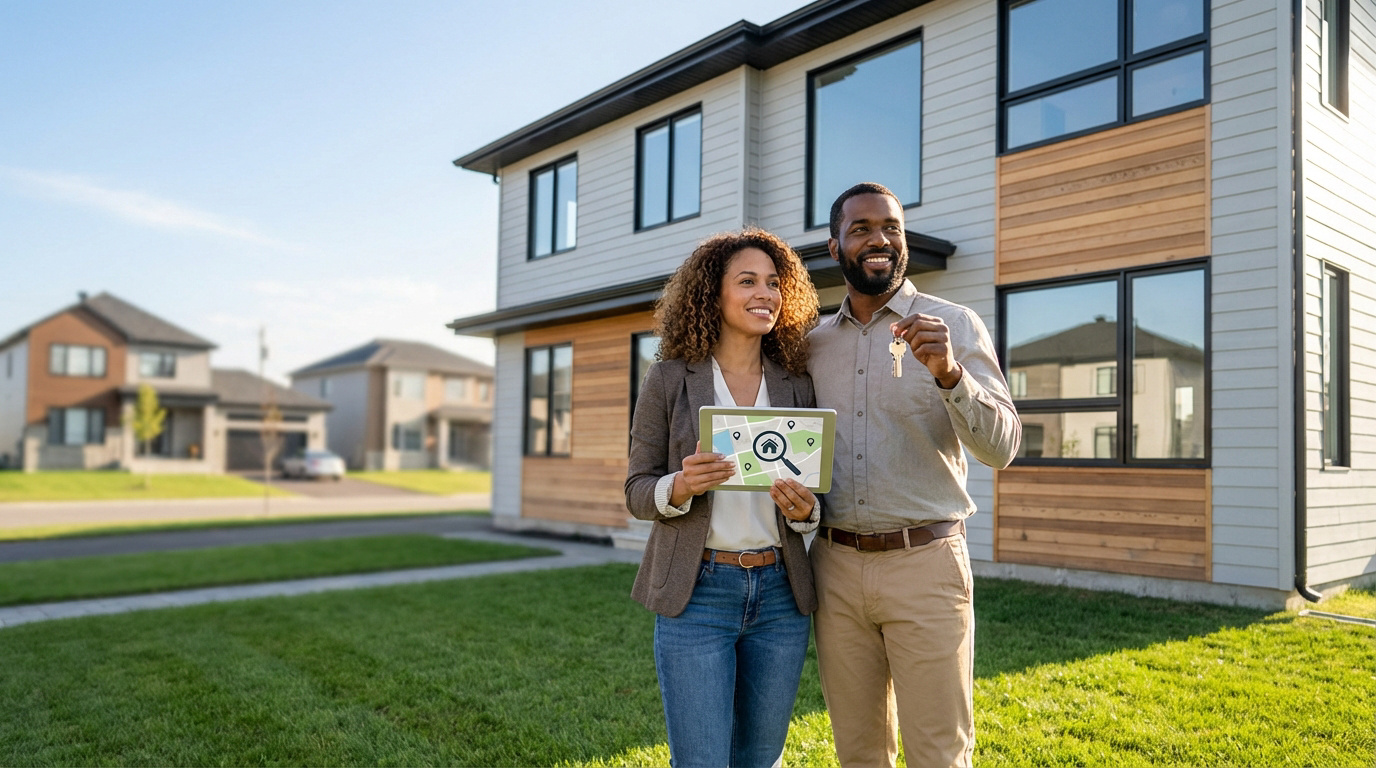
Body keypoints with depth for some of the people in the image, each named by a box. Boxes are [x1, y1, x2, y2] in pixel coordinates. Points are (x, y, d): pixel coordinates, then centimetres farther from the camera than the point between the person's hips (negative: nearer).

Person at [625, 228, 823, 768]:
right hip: (696, 594, -3)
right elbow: (637, 491, -1)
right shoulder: (670, 379, -4)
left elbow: (812, 496, 11)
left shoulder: (795, 386, 5)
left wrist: (805, 510, -12)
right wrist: (681, 487, -22)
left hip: (780, 593, 4)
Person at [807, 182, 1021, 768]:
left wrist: (949, 374, -26)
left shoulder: (954, 325, -1)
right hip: (835, 567, 4)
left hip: (925, 565, -3)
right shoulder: (813, 343, 9)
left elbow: (1001, 447, -10)